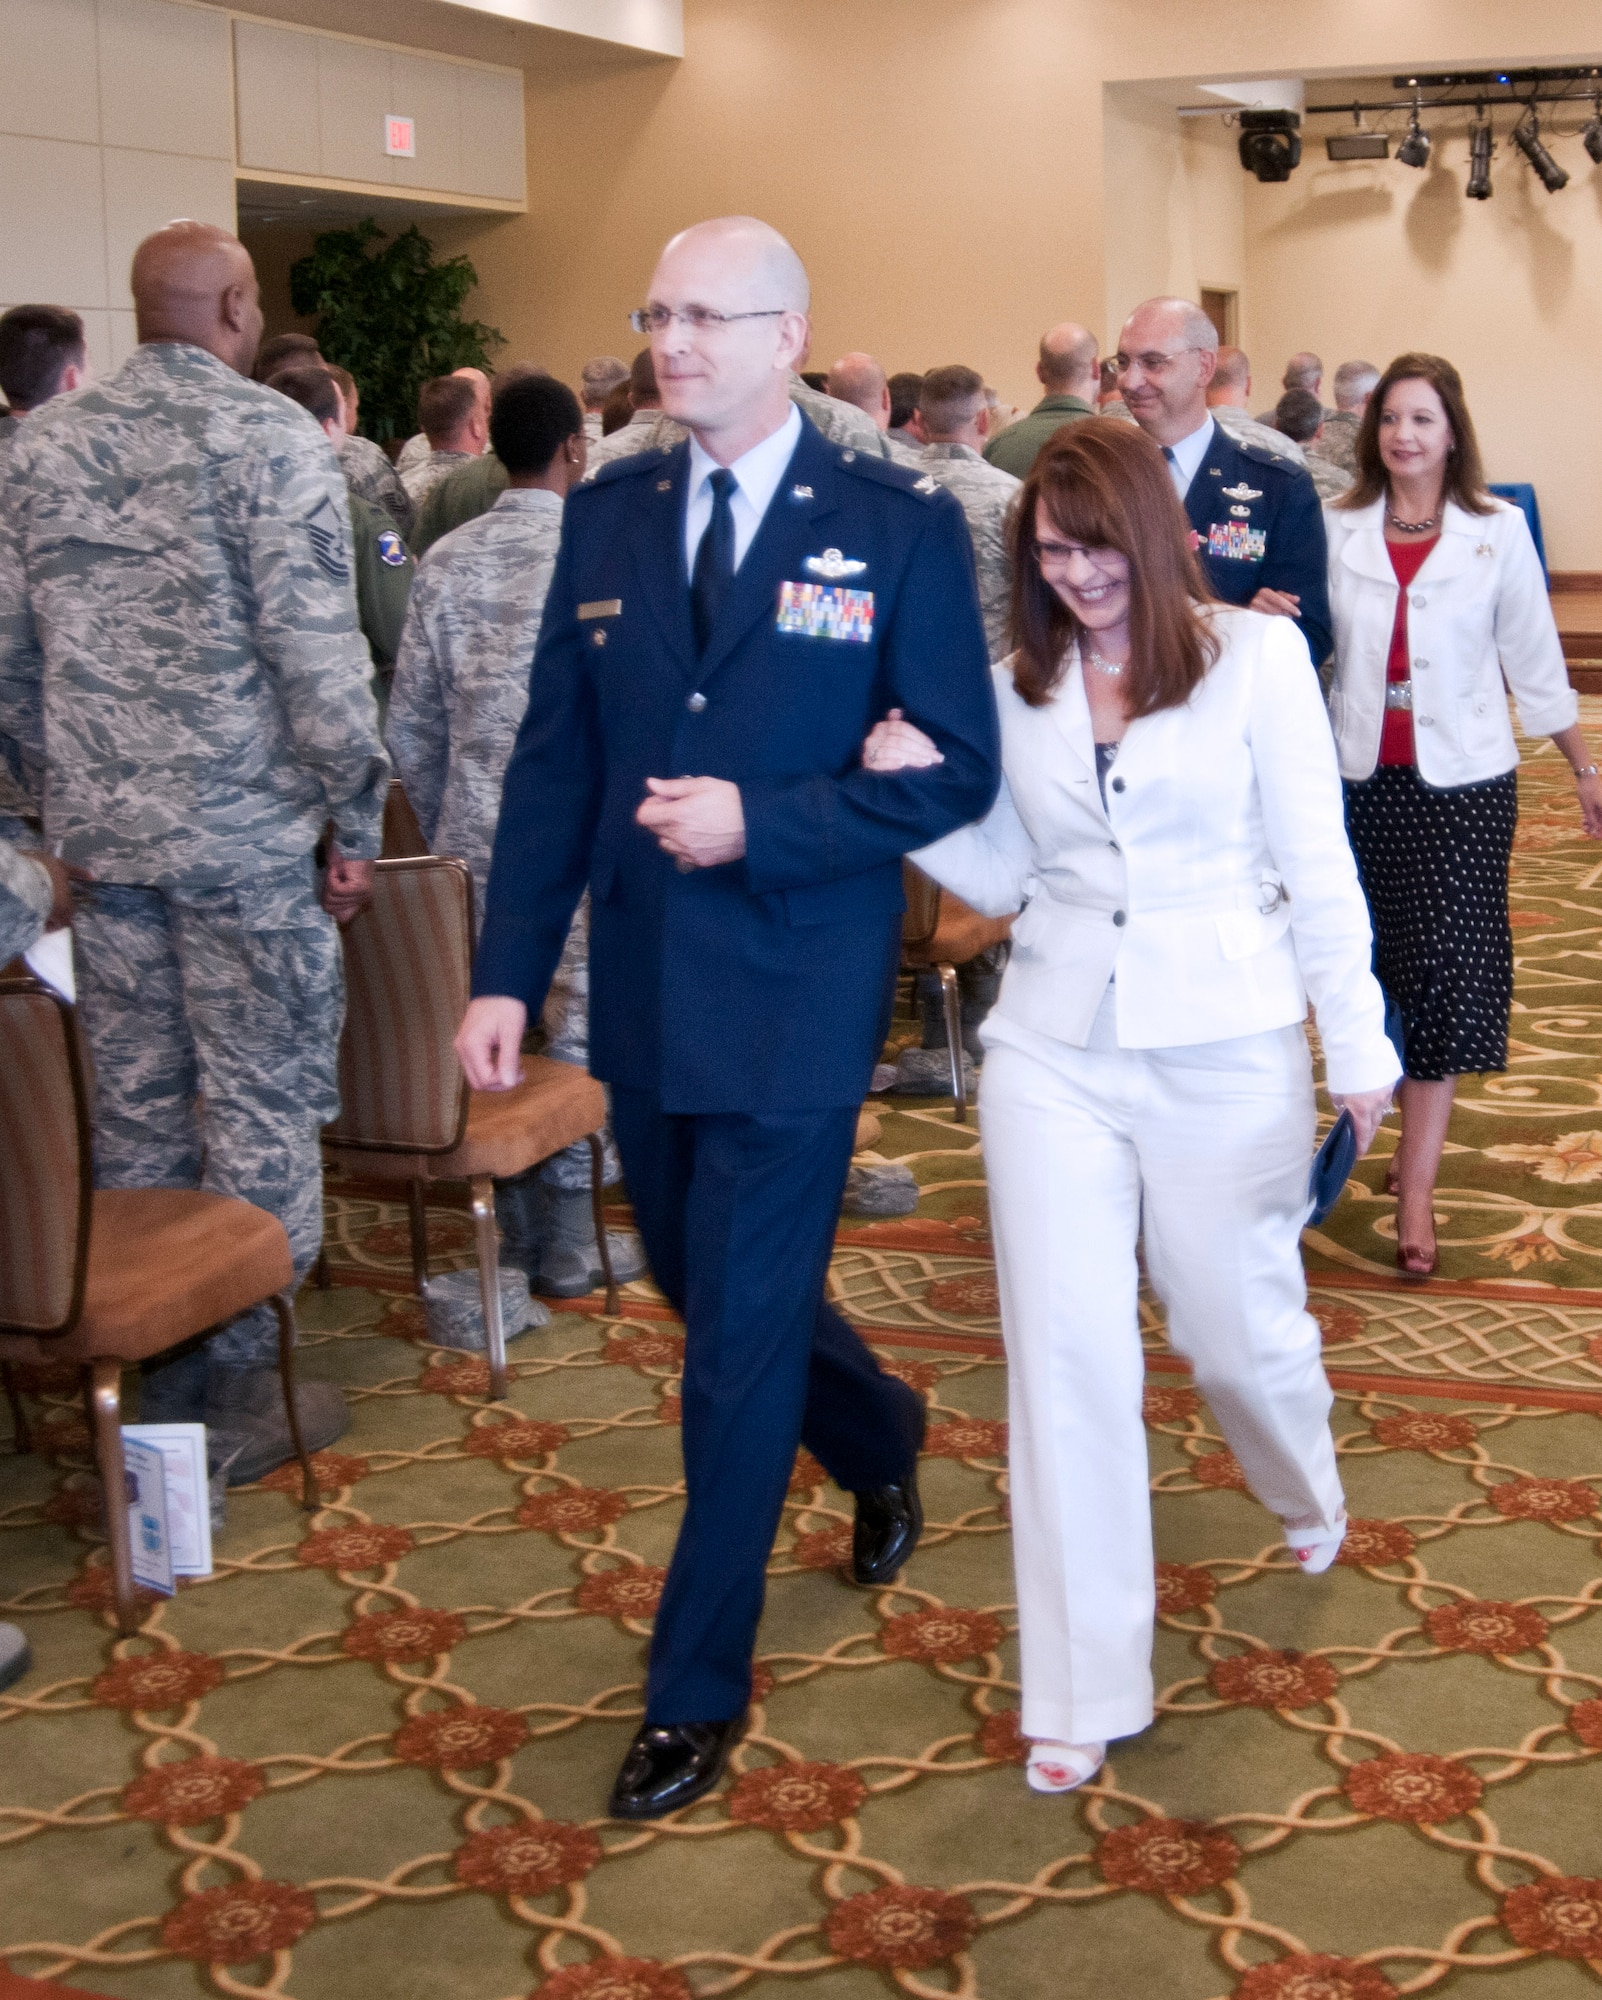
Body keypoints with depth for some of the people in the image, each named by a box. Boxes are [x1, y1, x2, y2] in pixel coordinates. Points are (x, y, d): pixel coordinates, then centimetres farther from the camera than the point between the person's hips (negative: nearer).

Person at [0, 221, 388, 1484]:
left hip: (104, 834, 6)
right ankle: (243, 1390, 12)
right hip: (245, 835, -6)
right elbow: (317, 659, -15)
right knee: (260, 1117, 5)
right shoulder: (271, 441, -10)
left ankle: (149, 1375, 23)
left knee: (136, 1112, 13)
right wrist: (358, 823, -6)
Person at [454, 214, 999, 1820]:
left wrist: (761, 823, -20)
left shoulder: (899, 525, -7)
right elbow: (552, 761, 5)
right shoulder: (608, 515, 5)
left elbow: (955, 771, -8)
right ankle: (880, 1440, 50)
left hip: (794, 995, -5)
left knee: (739, 1335, 0)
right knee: (702, 1282, 19)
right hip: (643, 990, 5)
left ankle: (697, 1688, 16)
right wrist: (507, 973, -1)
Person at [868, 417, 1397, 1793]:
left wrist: (1358, 1041, -3)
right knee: (1065, 1356, 0)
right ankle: (1084, 1693, 12)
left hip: (1226, 1048, -2)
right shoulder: (1017, 690, 5)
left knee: (1239, 1321, 13)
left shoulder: (1256, 657, -3)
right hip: (1055, 1048, 2)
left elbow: (1317, 866, -2)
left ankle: (1305, 1488, 52)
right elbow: (1002, 879, 9)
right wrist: (914, 794, -8)